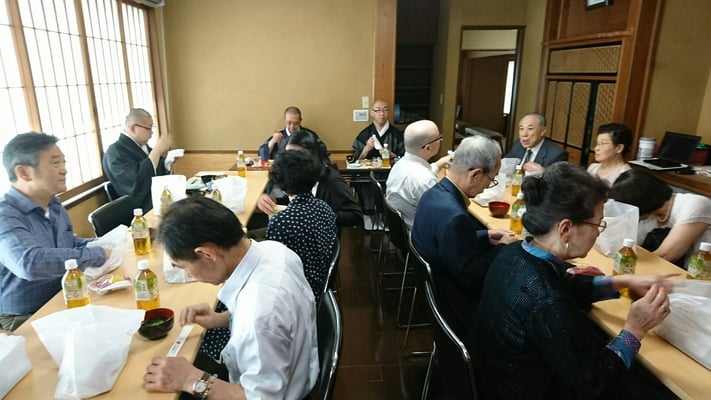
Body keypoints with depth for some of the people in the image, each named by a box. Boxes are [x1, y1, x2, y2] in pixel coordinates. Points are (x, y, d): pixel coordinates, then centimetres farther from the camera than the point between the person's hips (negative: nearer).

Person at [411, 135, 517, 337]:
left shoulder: (435, 193, -3)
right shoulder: (453, 215, -32)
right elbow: (470, 274, -24)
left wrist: (486, 236, 7)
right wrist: (502, 248, -11)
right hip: (453, 304, -9)